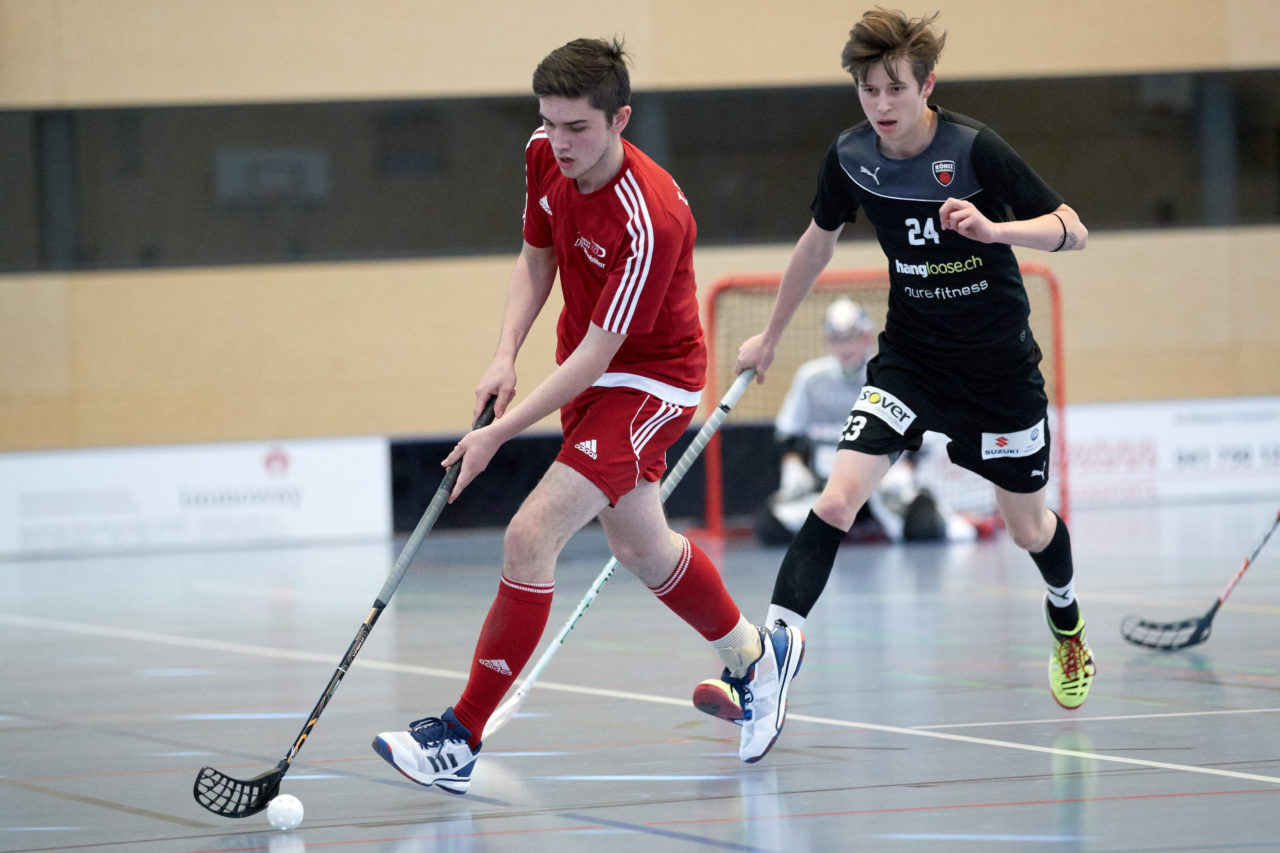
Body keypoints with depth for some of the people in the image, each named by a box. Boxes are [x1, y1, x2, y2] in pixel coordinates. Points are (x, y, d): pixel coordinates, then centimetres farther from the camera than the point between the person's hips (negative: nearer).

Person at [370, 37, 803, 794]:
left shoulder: (649, 220, -33)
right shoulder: (545, 160, -11)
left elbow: (596, 357, -30)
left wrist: (499, 434, -31)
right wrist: (506, 355, -9)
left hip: (651, 383, -9)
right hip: (589, 369, 9)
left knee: (531, 537, -20)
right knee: (638, 546, 22)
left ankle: (461, 739, -16)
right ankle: (759, 658, 48)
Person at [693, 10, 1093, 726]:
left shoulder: (974, 149, -20)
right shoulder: (850, 157, -8)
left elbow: (1073, 231, -18)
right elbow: (820, 241, 12)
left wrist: (994, 229, -36)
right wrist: (771, 335, 20)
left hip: (999, 364, -2)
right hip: (910, 357, 2)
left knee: (1028, 527, 12)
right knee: (839, 497, -18)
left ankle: (1068, 627, 46)